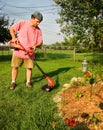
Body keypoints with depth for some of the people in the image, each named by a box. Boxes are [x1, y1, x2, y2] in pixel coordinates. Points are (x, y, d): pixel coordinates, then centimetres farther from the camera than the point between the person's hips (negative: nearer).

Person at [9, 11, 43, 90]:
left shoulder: (38, 30, 2)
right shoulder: (22, 23, -4)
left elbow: (40, 42, 2)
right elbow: (12, 28, 3)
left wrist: (35, 45, -19)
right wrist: (14, 37, -12)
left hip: (30, 52, 2)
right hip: (18, 50, -1)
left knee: (29, 67, 3)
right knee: (15, 66, 4)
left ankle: (28, 82, 20)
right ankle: (13, 82, 18)